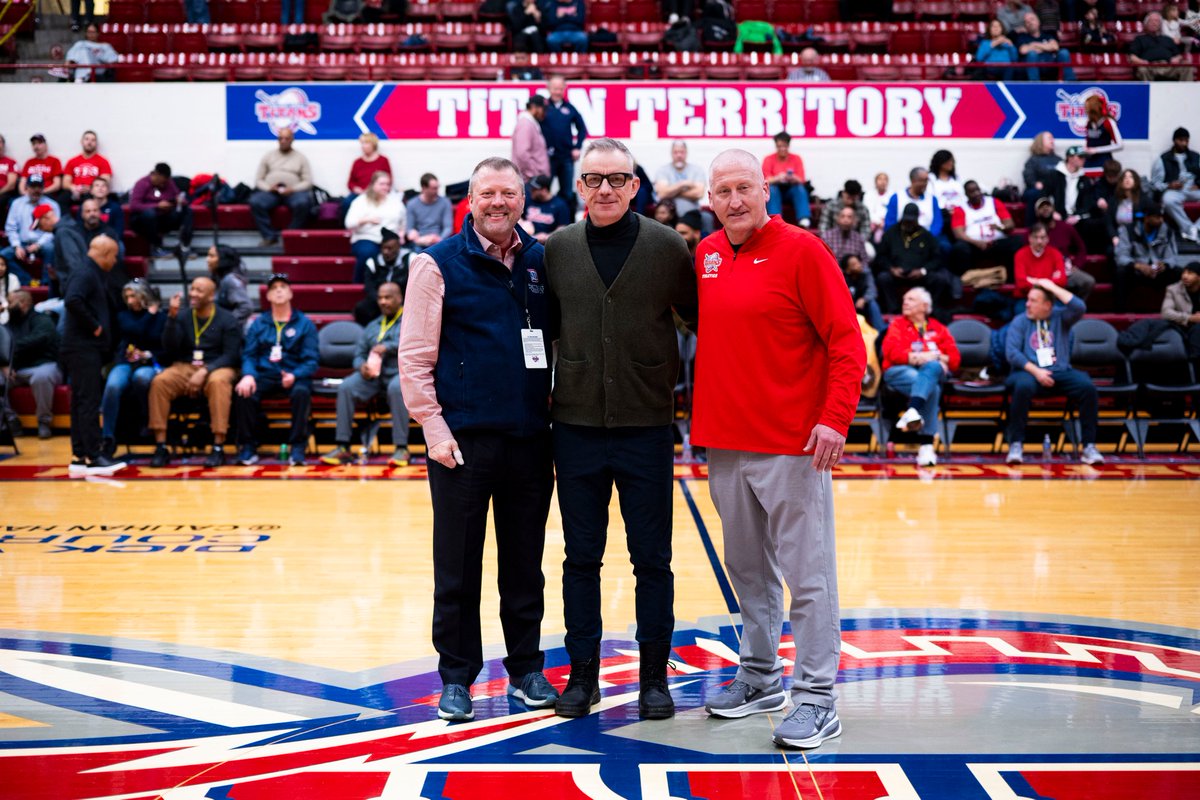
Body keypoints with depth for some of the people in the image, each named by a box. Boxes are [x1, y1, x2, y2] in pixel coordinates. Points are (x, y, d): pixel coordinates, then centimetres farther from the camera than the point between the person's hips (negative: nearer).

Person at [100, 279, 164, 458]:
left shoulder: (160, 317, 13)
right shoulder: (123, 315, 17)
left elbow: (163, 346, 5)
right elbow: (136, 331, -4)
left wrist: (148, 355, -10)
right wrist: (149, 314, 4)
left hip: (149, 365, -2)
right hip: (125, 363, 2)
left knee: (141, 376, -41)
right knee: (113, 386, -35)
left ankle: (147, 421, -18)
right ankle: (107, 438, -31)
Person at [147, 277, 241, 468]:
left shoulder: (227, 320, 0)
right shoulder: (183, 317, 7)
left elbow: (231, 355, -6)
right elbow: (169, 350, -2)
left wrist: (204, 371, -20)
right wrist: (172, 316, -12)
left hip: (217, 368, -3)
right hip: (185, 367, 3)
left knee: (218, 382, -38)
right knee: (159, 381, -27)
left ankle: (218, 448, -36)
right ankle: (161, 447, -25)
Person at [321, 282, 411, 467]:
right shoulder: (373, 326, 24)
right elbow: (359, 353, 20)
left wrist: (388, 347, -21)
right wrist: (361, 366, -5)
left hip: (401, 373, -4)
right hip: (373, 374, 4)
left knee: (396, 388, -40)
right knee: (346, 387, -24)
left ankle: (401, 448, -35)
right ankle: (343, 448, -25)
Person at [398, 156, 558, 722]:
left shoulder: (542, 263, 9)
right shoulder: (440, 264, -1)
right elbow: (414, 356, -4)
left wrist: (559, 417, 6)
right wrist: (434, 428, -10)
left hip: (530, 439, 3)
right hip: (464, 439, -3)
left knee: (525, 563, 11)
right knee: (457, 567, 4)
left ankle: (527, 669, 23)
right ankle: (456, 678, 15)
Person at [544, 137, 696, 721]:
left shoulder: (667, 248, -2)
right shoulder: (557, 250, 3)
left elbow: (701, 320, 5)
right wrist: (549, 389, 6)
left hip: (647, 426, -1)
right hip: (577, 427, 2)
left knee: (652, 559, 6)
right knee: (581, 557, 10)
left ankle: (654, 675, 19)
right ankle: (583, 672, 22)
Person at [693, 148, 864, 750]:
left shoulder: (800, 251, -7)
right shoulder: (705, 256, 10)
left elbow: (846, 342, -10)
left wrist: (835, 418, -19)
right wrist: (698, 412, 11)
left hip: (791, 447, -6)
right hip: (724, 443, 6)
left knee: (807, 574, -2)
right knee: (747, 569, 15)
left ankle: (815, 698, 3)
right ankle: (759, 677, 28)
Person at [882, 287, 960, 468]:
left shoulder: (938, 329, 19)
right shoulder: (897, 325, 14)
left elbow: (955, 358, 9)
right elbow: (893, 353, -3)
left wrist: (937, 358, -10)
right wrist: (918, 357, -13)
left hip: (934, 371, 2)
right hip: (900, 372, -2)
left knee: (932, 367, -35)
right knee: (932, 389, -33)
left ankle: (912, 412, -48)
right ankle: (926, 445, -43)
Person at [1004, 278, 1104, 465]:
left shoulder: (1060, 317, 11)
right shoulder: (1020, 322, 8)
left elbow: (1080, 308, -10)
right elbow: (1011, 352, -4)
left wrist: (1053, 287, -6)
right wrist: (1035, 371, -16)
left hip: (1060, 371, 2)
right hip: (1029, 371, -2)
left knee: (1088, 386, -26)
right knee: (1023, 386, -38)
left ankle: (1089, 446, -20)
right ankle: (1016, 444, -29)